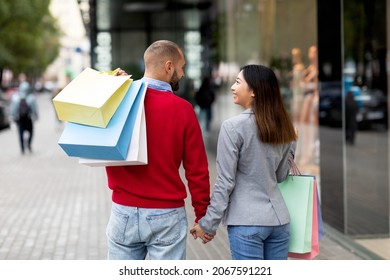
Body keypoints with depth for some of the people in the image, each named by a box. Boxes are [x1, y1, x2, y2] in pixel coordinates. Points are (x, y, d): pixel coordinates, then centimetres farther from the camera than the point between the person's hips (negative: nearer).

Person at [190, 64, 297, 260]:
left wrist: (208, 223, -4)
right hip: (279, 219, 6)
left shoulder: (233, 126, -12)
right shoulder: (284, 128, 7)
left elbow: (225, 182, -12)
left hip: (246, 222, -6)